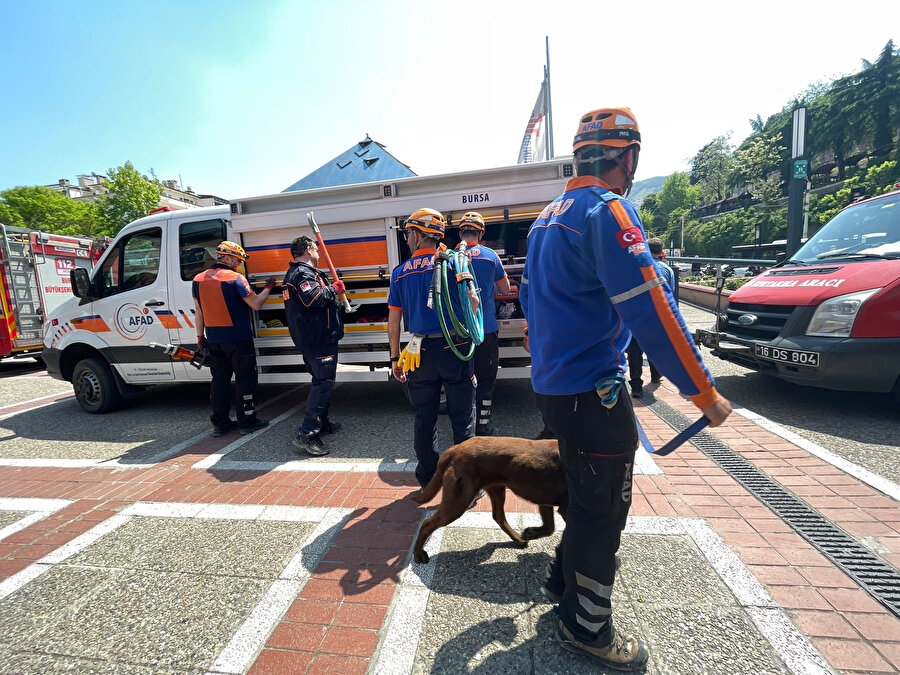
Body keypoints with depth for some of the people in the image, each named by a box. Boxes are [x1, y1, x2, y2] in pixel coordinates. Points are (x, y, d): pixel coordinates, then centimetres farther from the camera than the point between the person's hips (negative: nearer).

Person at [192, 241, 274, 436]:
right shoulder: (236, 279, -13)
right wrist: (268, 288, 3)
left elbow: (199, 313, 11)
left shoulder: (198, 280, 7)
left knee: (220, 379, 14)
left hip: (213, 339, 6)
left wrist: (200, 336, 18)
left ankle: (220, 422, 20)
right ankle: (247, 421, 10)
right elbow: (256, 305, -11)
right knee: (244, 378, 4)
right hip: (238, 338, -6)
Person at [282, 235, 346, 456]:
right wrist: (333, 288, -13)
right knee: (323, 382, -12)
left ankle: (322, 423, 31)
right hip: (320, 340, -11)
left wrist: (333, 289, 17)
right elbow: (314, 299, -29)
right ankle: (306, 434, -12)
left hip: (312, 339, 11)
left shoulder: (294, 273, 22)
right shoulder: (303, 273, -14)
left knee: (322, 381, 20)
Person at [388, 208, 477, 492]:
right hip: (456, 349, -1)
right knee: (462, 418, 9)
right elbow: (473, 302, -4)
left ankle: (428, 480, 28)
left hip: (421, 354, 2)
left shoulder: (400, 272, 5)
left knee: (424, 418, 15)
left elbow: (393, 319, 5)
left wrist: (395, 357, 11)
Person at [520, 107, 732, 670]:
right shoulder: (608, 210, -16)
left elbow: (530, 299, 21)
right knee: (604, 509, 8)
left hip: (554, 384, 10)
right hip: (592, 391, -9)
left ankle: (564, 582, 45)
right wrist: (705, 394, -14)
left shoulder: (548, 217, 14)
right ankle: (586, 628, 30)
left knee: (588, 494, 26)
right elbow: (650, 311, -23)